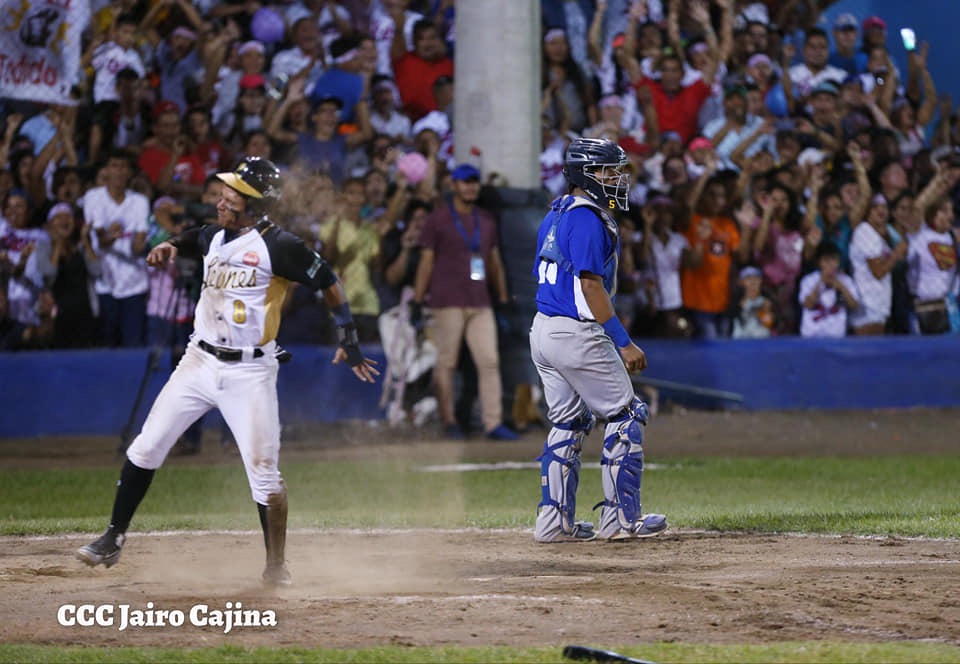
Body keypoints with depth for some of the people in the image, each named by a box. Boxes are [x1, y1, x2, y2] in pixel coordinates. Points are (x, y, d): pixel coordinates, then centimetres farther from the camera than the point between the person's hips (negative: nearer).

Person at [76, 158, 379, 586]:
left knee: (263, 470, -8)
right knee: (146, 448, 4)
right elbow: (184, 244, 28)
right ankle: (113, 539, 14)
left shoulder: (278, 246, -13)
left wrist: (349, 341, -8)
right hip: (200, 360, 6)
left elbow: (328, 283, -7)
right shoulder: (213, 237, 7)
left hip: (249, 372, -6)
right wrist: (167, 248, 3)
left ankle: (276, 566, 5)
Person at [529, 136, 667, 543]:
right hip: (575, 336, -10)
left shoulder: (557, 214, 15)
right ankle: (621, 518, 1)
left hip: (543, 329, 10)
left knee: (568, 423, 14)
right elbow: (591, 285, -21)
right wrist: (624, 343, -20)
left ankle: (555, 521, 12)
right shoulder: (588, 218, -15)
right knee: (626, 416, 1)